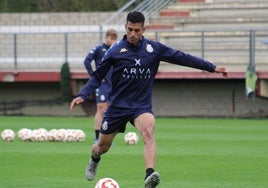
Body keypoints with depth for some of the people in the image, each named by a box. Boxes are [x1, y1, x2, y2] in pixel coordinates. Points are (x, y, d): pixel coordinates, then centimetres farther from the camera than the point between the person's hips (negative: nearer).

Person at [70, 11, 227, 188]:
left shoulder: (154, 48, -2)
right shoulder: (115, 51, -6)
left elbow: (181, 57, 3)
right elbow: (97, 76, 0)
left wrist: (211, 67, 3)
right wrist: (82, 95, -14)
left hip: (142, 105, 0)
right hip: (118, 105, 0)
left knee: (148, 130, -33)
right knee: (102, 146, 11)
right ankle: (94, 160, 50)